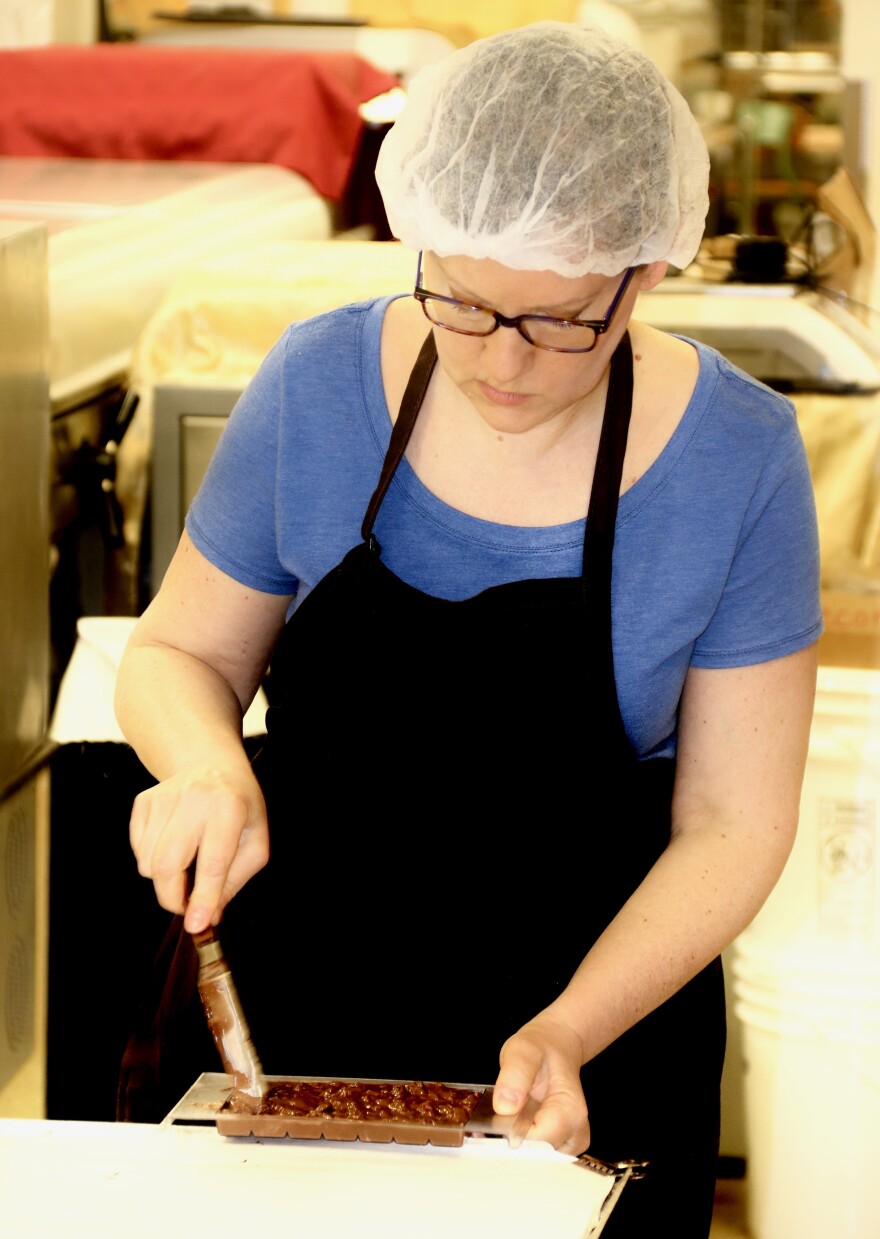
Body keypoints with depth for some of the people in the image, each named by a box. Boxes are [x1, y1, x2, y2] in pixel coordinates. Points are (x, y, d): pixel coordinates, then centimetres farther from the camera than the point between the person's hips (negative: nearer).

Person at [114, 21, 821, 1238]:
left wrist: (566, 1034, -23)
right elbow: (177, 654, 3)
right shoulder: (319, 383, -10)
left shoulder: (737, 456, -13)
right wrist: (208, 772, -19)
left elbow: (733, 825, -10)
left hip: (600, 1037, -1)